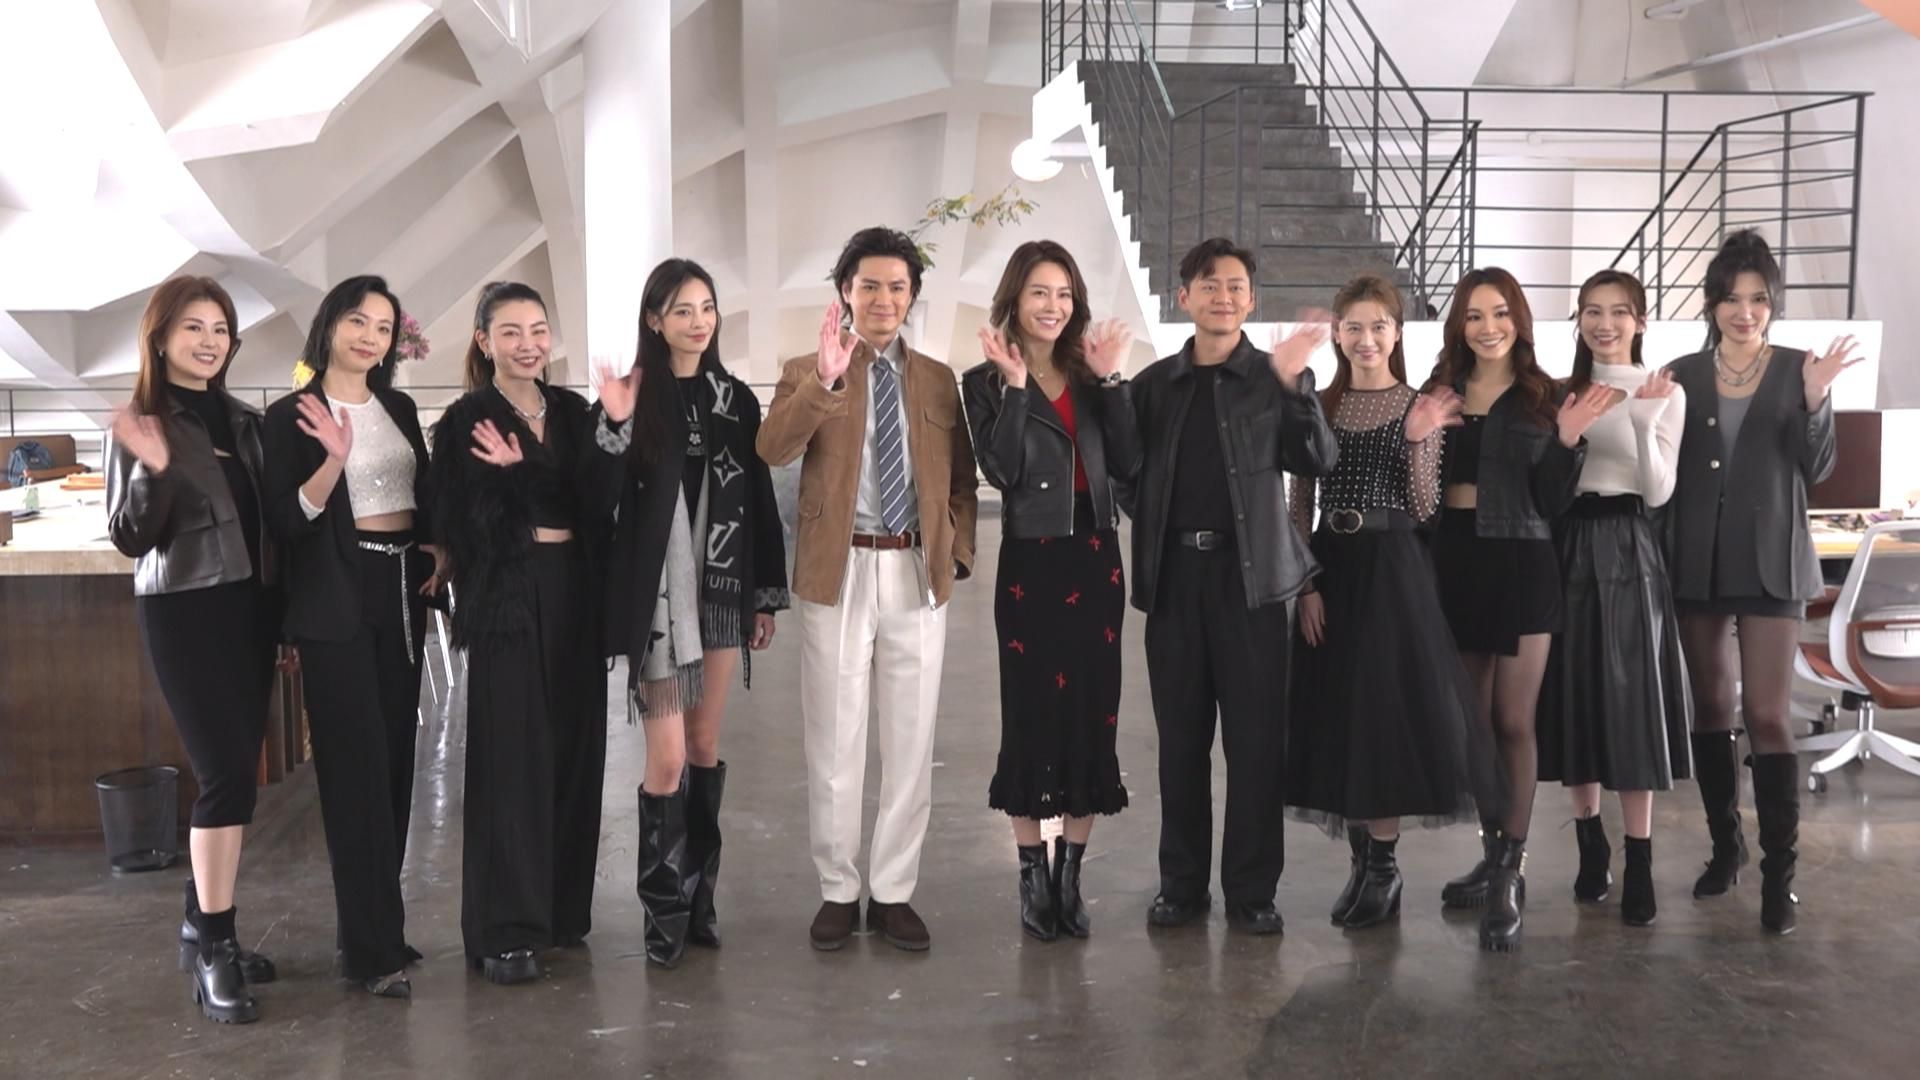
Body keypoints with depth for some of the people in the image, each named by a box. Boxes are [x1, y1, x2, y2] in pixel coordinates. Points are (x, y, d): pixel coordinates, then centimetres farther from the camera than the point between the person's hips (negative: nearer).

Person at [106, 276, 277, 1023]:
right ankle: (215, 948, -2)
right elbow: (129, 540, -10)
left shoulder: (246, 421, 10)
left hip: (250, 605, 6)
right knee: (227, 772, -11)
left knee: (232, 771, 10)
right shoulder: (139, 425, -5)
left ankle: (203, 927, 23)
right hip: (185, 611, -6)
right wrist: (153, 470, -24)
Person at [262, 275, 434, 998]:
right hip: (337, 601, -6)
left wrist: (436, 555, 5)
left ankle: (375, 919, 19)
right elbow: (284, 523, -12)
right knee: (359, 766, -7)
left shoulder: (400, 409, 13)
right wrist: (334, 459, -25)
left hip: (401, 592, 6)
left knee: (396, 758, 8)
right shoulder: (290, 417, -5)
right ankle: (372, 947, -2)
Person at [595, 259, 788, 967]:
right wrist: (614, 427, -23)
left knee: (705, 746, 11)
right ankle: (664, 905, 9)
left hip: (722, 588, 4)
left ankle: (699, 891, 22)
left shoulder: (736, 400, 8)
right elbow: (604, 504, -9)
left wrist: (767, 596, 10)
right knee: (667, 756, -6)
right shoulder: (631, 399, -4)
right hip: (657, 594, -4)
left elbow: (759, 501, 10)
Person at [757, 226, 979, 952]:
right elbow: (773, 449, -18)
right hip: (838, 574, -2)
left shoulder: (938, 380, 9)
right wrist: (826, 380, -29)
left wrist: (955, 553, 1)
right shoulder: (807, 372, 1)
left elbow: (962, 479, 14)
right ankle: (838, 891, 18)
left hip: (917, 574, 2)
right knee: (835, 743, 5)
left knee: (910, 742, 8)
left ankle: (894, 893, 19)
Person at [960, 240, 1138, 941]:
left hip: (1095, 560, 4)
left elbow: (1127, 460, -2)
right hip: (1030, 562, -3)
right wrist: (1015, 386, -16)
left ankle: (1070, 875, 16)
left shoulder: (1090, 375, 10)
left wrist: (1111, 381, -7)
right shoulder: (987, 382, 1)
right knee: (1031, 715, 0)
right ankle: (1033, 878, 12)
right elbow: (1002, 470, -14)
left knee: (1093, 714, 5)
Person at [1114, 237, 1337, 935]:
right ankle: (1182, 884, 18)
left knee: (1255, 738, 1)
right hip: (1174, 575, 2)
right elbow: (1128, 471, 10)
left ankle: (1251, 890, 10)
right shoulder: (1155, 384, 12)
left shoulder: (1275, 377, 5)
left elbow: (1319, 463, -6)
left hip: (1250, 572, -2)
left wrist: (1295, 386, -17)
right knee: (1180, 736, 8)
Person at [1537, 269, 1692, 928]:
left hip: (1628, 552, -3)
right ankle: (1591, 847, 20)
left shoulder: (1664, 393, 0)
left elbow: (1658, 493, -8)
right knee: (1576, 697, 6)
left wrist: (1644, 422, -20)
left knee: (1633, 700, -4)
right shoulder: (1563, 392, 9)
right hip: (1568, 550, 3)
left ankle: (1640, 867, 0)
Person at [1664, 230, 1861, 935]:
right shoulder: (1682, 375, 5)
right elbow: (1665, 470, 5)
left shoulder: (1797, 369, 0)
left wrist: (1815, 400, -19)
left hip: (1769, 563, -3)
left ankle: (1780, 875, -3)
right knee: (1710, 710, 11)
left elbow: (1817, 470, -5)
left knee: (1767, 715, -8)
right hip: (1698, 563, 3)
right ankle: (1726, 845, 25)